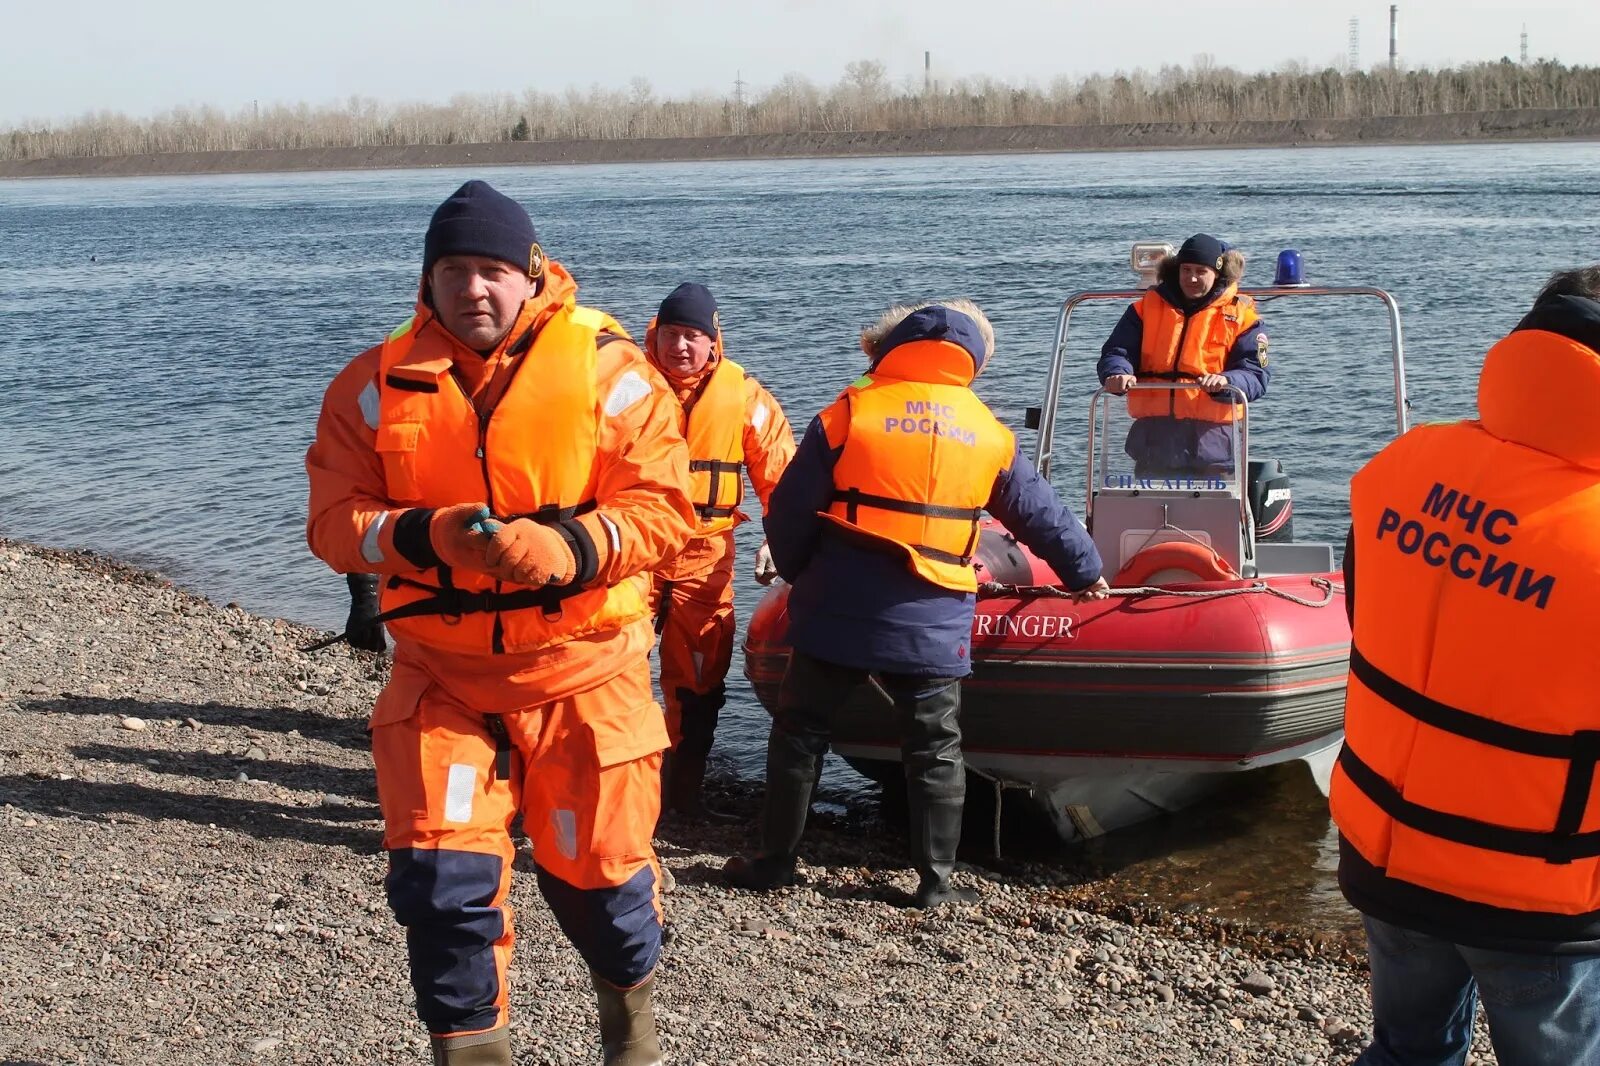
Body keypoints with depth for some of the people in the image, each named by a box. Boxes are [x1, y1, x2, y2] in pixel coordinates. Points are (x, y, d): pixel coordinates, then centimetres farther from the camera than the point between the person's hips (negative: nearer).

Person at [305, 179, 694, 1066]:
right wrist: (426, 535, -25)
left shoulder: (606, 368, -7)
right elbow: (334, 520, -5)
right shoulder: (377, 384, -1)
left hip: (584, 672, -1)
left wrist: (569, 549, -29)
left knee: (593, 868, 9)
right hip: (439, 672, 2)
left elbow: (662, 506, -11)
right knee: (440, 876, -4)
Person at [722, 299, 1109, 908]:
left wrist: (798, 575, 16)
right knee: (935, 752, 11)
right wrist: (1085, 572, 32)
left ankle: (776, 861, 19)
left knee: (799, 733, 12)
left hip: (838, 613, -1)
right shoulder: (989, 432, 7)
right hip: (933, 626, 2)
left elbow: (790, 512, -2)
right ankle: (937, 880, 13)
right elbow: (1041, 516, 16)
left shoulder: (849, 413, -2)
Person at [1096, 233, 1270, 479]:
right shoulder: (1148, 306, 13)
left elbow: (1256, 375, -1)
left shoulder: (1240, 315, 7)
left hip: (1209, 440, -2)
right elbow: (1116, 351, 8)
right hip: (1153, 438, 2)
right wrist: (1118, 374, -17)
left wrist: (1226, 382, -23)